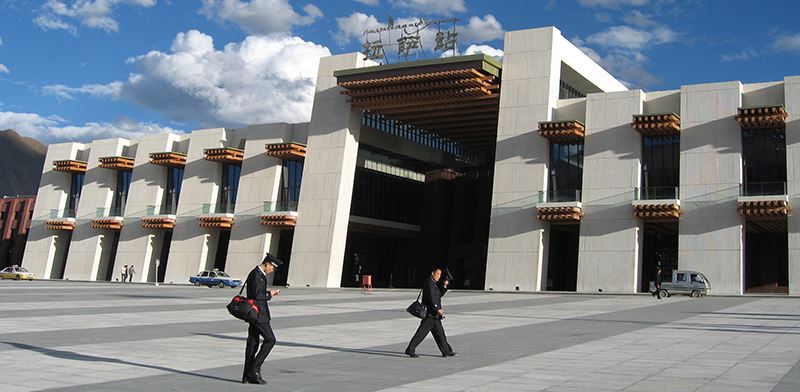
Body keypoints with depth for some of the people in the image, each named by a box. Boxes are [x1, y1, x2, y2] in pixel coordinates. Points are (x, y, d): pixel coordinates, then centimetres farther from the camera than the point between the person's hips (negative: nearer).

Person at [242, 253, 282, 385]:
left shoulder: (258, 274, 16)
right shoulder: (257, 275, -15)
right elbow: (257, 296, -22)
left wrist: (269, 293, 11)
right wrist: (269, 294, -8)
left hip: (255, 314, 10)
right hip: (258, 313, -10)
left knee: (253, 343, 10)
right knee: (270, 339, -8)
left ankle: (248, 376, 13)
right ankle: (254, 369, -6)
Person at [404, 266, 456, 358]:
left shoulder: (434, 283, 18)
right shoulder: (429, 283, -13)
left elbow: (440, 294, 24)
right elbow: (431, 297, -23)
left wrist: (444, 286, 11)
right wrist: (437, 309, -28)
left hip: (434, 314, 10)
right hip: (430, 313, -10)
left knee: (439, 332, 14)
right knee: (421, 332, -9)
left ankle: (447, 351, 21)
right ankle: (410, 350, -5)